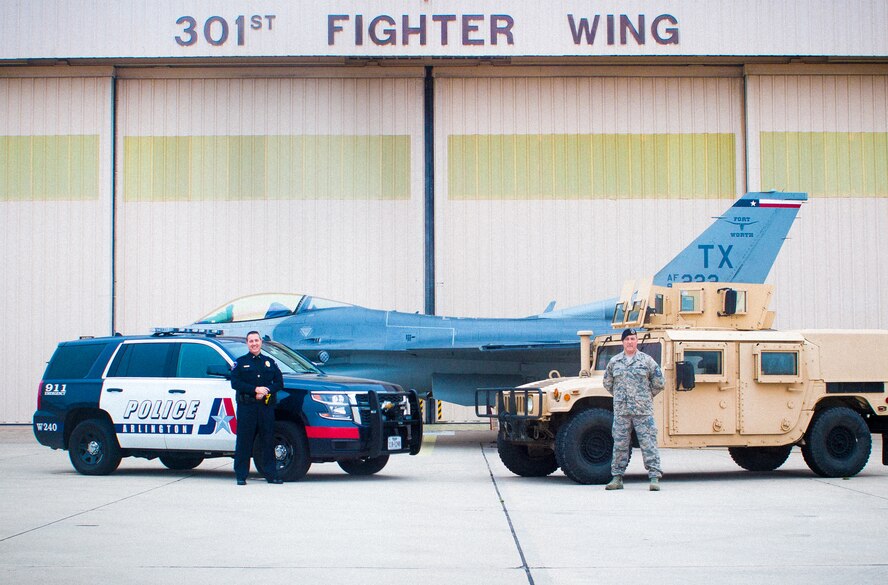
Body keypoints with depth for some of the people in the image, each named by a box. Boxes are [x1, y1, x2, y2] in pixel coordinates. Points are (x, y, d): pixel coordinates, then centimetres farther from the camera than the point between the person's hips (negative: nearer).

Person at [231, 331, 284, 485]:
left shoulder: (270, 362, 17)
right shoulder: (240, 362, 8)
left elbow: (279, 383, 11)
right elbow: (235, 383, -4)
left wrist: (266, 391, -8)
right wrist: (255, 389, -14)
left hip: (266, 407, 2)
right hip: (246, 407, -2)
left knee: (268, 441, 2)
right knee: (244, 442, -3)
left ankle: (271, 474, 6)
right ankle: (241, 476, 1)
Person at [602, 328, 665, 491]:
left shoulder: (647, 360, 2)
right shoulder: (614, 362, 9)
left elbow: (659, 382, 7)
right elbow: (607, 383, 21)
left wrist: (646, 397, 10)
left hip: (643, 410, -2)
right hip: (621, 410, 2)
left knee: (648, 443, -5)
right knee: (619, 444, 5)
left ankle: (654, 477, -4)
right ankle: (617, 478, 11)